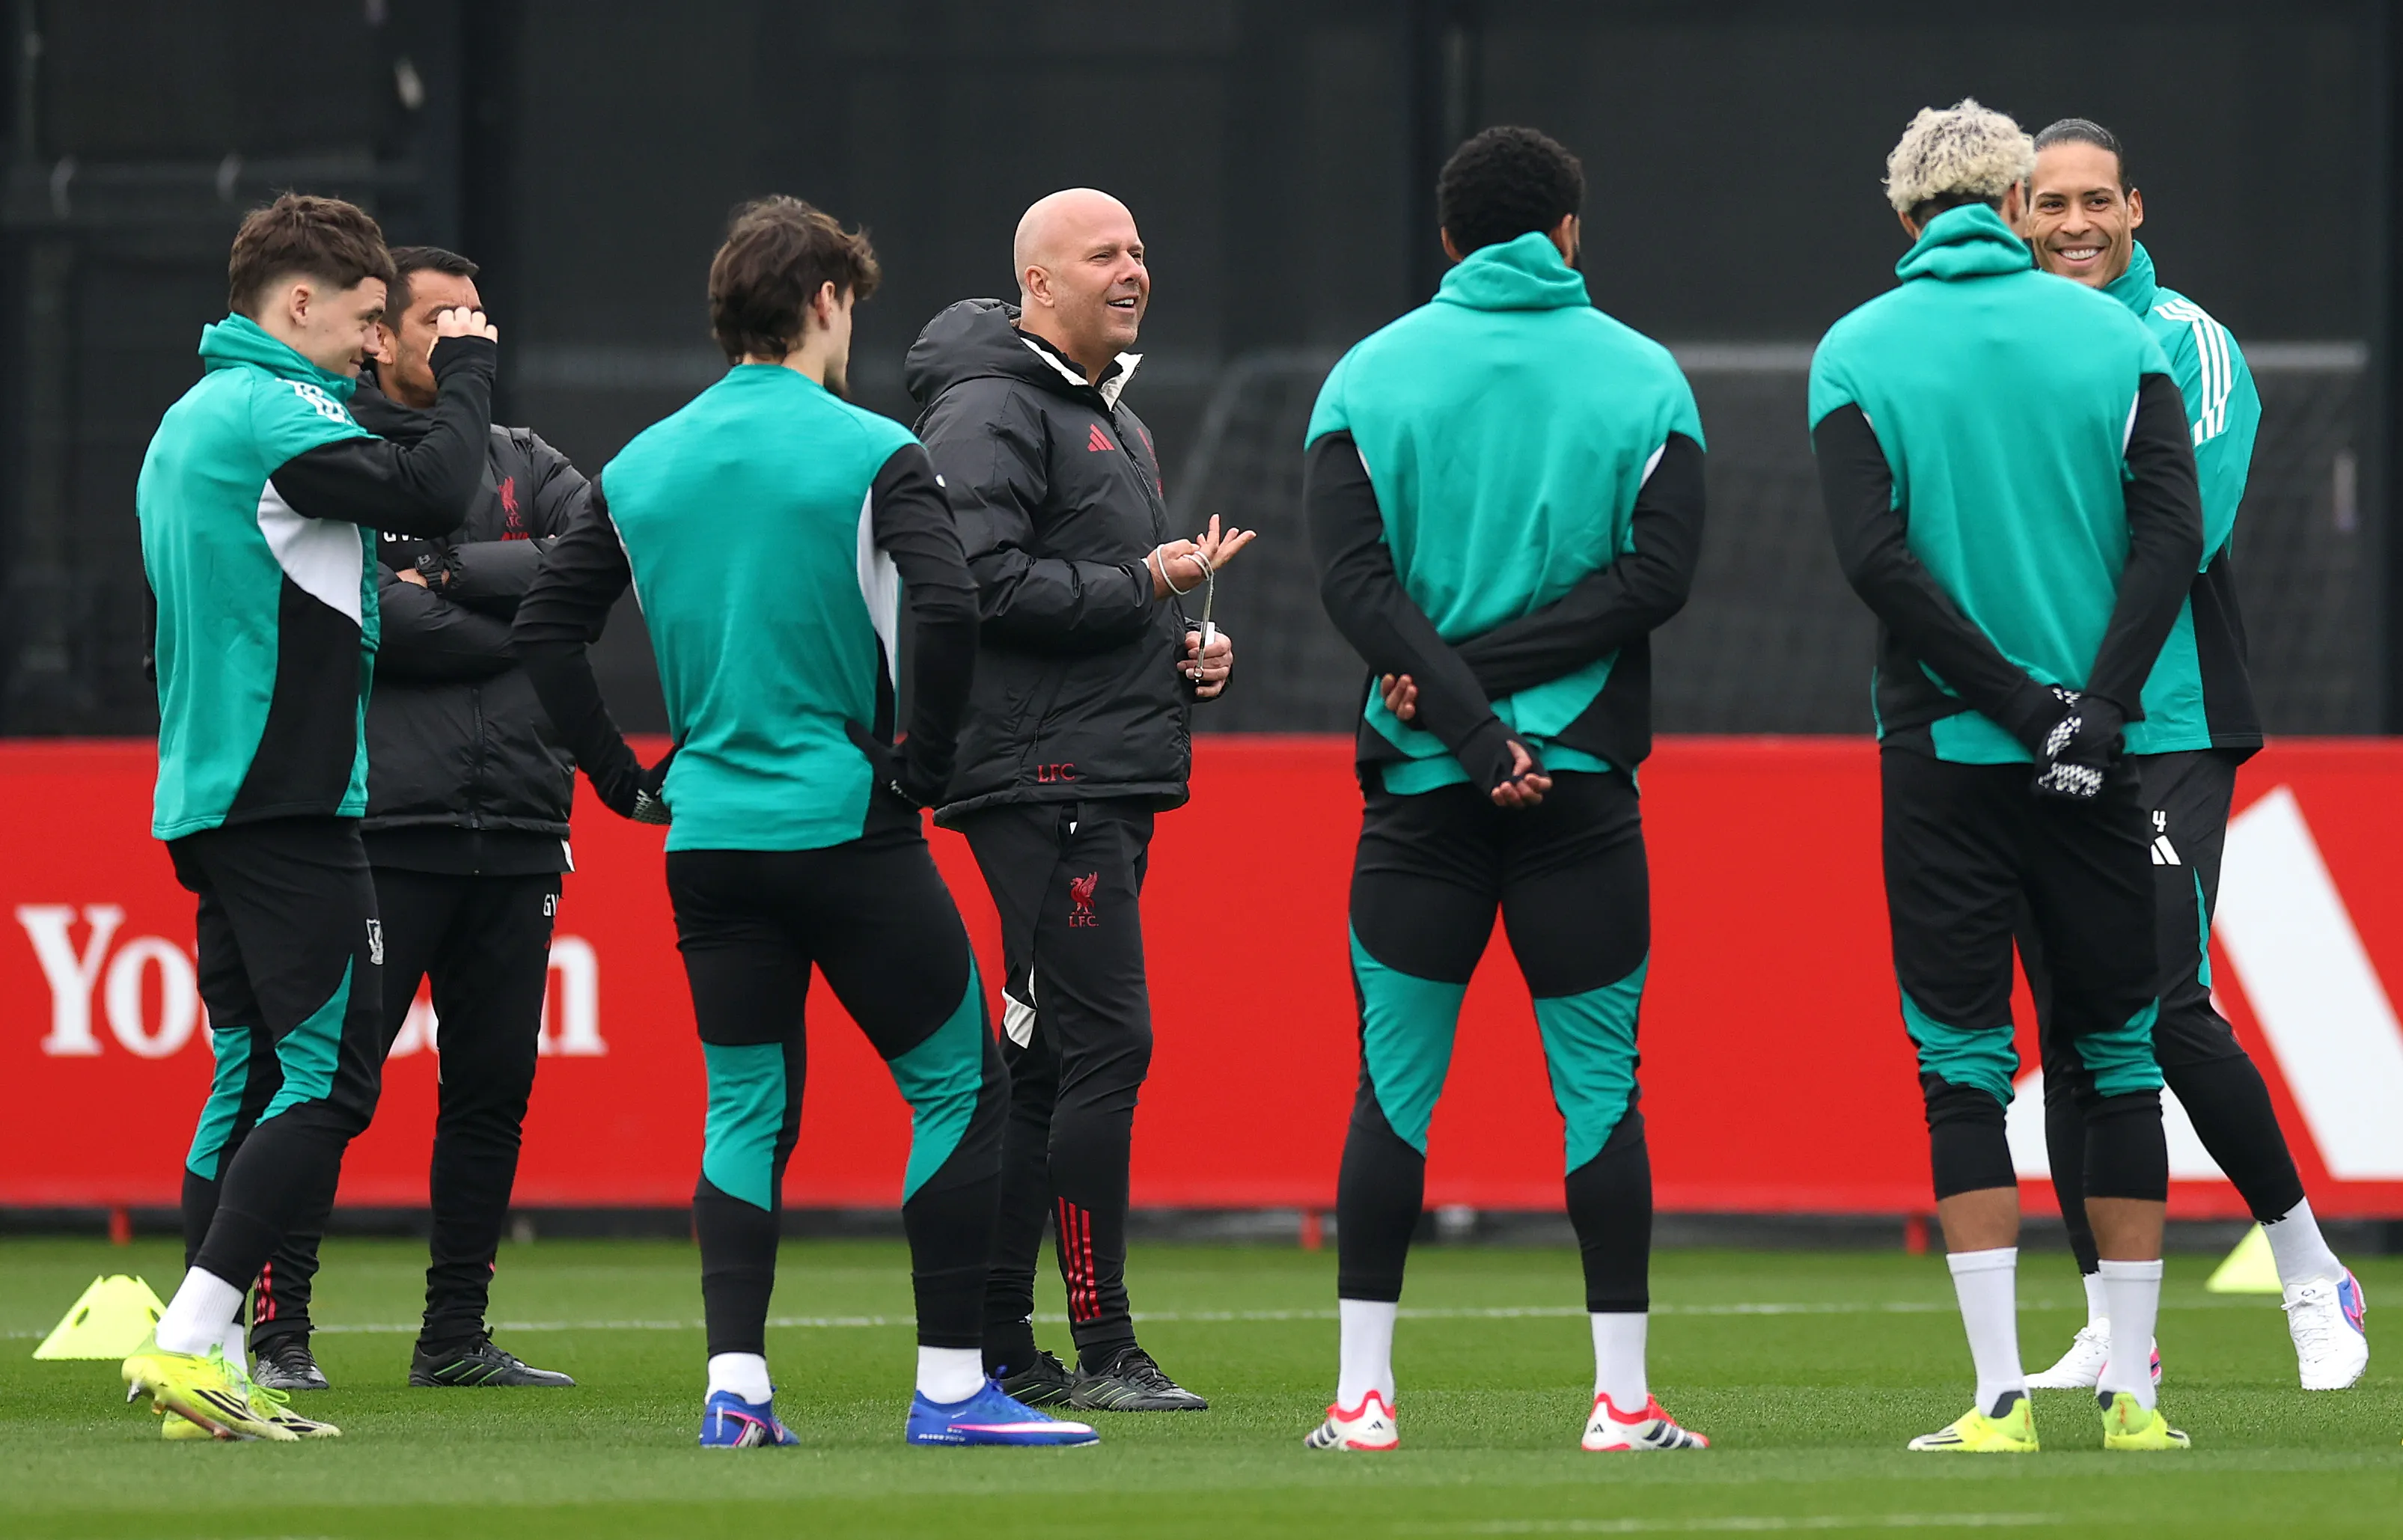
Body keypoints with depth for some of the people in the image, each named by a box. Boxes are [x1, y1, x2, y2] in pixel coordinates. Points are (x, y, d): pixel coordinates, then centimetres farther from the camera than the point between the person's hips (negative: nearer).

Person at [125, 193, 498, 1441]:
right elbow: (430, 494, -21)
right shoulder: (270, 413, -12)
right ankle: (190, 1340, -17)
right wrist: (464, 374, -5)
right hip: (289, 803, -10)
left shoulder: (188, 423, 19)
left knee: (250, 1077, 10)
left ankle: (204, 1374, 7)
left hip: (206, 799, 10)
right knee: (328, 1076, -10)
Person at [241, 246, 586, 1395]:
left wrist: (452, 577, -9)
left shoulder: (526, 466, 18)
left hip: (517, 830, 6)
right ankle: (277, 1329, -3)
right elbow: (363, 619, -13)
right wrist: (512, 623, -7)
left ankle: (456, 1334, 15)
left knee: (494, 1088, 7)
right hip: (383, 825, -6)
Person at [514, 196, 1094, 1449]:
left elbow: (544, 627, 8)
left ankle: (735, 1386, 0)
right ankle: (950, 1384, 0)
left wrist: (627, 779, 12)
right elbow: (946, 609, -21)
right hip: (848, 827, -5)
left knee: (745, 1107, 12)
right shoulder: (868, 454, -7)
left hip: (708, 837, 5)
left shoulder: (642, 467, 8)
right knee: (959, 1087, 5)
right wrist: (923, 765, -9)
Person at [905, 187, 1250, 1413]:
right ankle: (1103, 1349, -12)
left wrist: (1190, 649, 14)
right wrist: (1146, 588, -16)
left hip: (1115, 782, 10)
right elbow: (985, 582, -21)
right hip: (1043, 776, -10)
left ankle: (995, 1342, 13)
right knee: (1106, 1043, -13)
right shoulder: (991, 412, -9)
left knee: (1047, 1061, 10)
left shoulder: (1116, 422, 24)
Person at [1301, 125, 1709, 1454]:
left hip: (1420, 782, 0)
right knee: (1598, 1082, 4)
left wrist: (1467, 719, -11)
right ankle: (1623, 1397, 2)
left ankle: (1362, 1393, 4)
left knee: (1393, 1085, 6)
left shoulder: (1369, 376, 3)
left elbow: (1352, 581, -7)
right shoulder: (1644, 377, 3)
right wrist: (1499, 672, -8)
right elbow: (1658, 572, -7)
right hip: (1585, 774, 0)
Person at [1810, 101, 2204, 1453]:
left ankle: (2002, 1392, -6)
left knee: (1964, 1062, 2)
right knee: (2121, 1054, 9)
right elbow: (2173, 529, -8)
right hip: (2103, 765, 1)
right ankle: (2132, 1390, 8)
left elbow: (1875, 556, -11)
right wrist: (2096, 707, -11)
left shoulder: (1858, 353, 0)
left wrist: (2020, 705, -9)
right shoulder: (2115, 336, 3)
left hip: (1943, 752, -1)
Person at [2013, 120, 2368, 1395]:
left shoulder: (2186, 344, -3)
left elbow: (2188, 526, -14)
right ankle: (2111, 1326, 10)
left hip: (2168, 728, -5)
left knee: (2167, 1011, -13)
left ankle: (2312, 1274, 2)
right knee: (2068, 1031, 4)